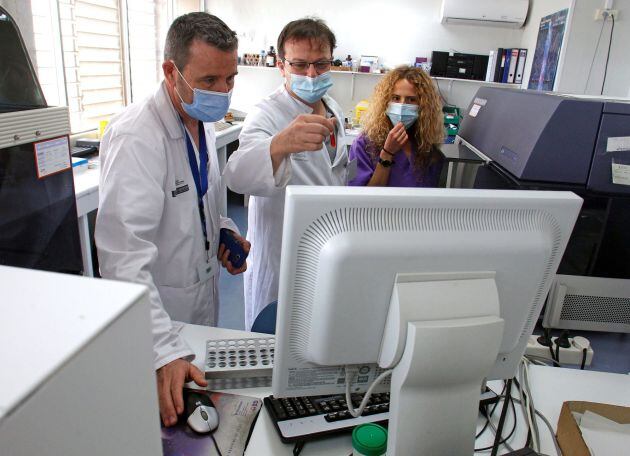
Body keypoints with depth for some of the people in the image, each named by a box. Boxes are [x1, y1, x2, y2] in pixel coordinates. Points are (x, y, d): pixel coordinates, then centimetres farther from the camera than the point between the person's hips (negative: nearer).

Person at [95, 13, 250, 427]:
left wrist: (222, 231, -3)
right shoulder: (135, 137, -27)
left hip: (204, 299, 8)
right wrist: (164, 352, -39)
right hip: (156, 312, -7)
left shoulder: (202, 122, 2)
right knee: (170, 429, 13)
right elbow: (125, 253, -34)